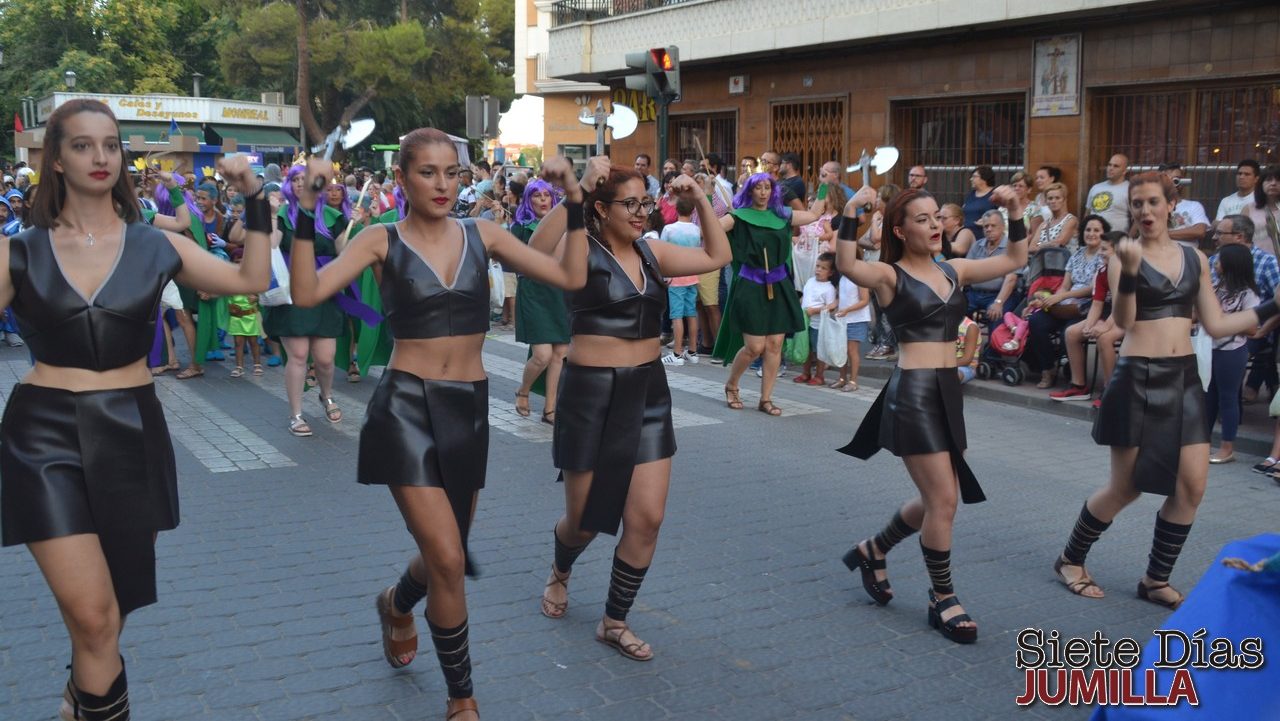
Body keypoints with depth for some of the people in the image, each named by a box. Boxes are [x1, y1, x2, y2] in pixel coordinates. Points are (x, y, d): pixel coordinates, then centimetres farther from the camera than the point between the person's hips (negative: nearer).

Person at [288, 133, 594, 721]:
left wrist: (575, 204, -7)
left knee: (445, 556, 17)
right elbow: (307, 293, -17)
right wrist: (306, 214, -24)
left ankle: (397, 606, 54)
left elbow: (571, 277, -1)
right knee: (448, 561, -11)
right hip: (407, 406, -4)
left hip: (470, 407, 4)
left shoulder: (481, 233, 4)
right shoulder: (383, 241, -4)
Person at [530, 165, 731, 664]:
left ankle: (615, 622, 17)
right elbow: (536, 255, -32)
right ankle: (560, 573, 47)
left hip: (648, 391, 5)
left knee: (647, 518, -1)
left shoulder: (652, 252, 7)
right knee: (585, 519, 11)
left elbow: (717, 256, 15)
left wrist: (700, 200, 6)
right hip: (592, 393, -5)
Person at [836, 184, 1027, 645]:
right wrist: (851, 214, -37)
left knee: (937, 501, 15)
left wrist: (1014, 211, 8)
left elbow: (1015, 260, 17)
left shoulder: (954, 271, 12)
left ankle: (872, 552, 38)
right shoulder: (890, 275, -7)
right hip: (912, 392, -7)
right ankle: (943, 599, 13)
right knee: (943, 502, -5)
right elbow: (847, 266, -28)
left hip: (948, 391, 7)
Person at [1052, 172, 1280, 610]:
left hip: (1184, 378, 5)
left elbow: (1216, 325, 10)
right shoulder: (1125, 256, -5)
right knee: (1127, 487, 1)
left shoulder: (1195, 259, 9)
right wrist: (1129, 272, -31)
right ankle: (1070, 560, 22)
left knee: (1191, 486, 0)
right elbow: (1122, 321, -17)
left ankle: (1156, 580, 15)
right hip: (1138, 378, -5)